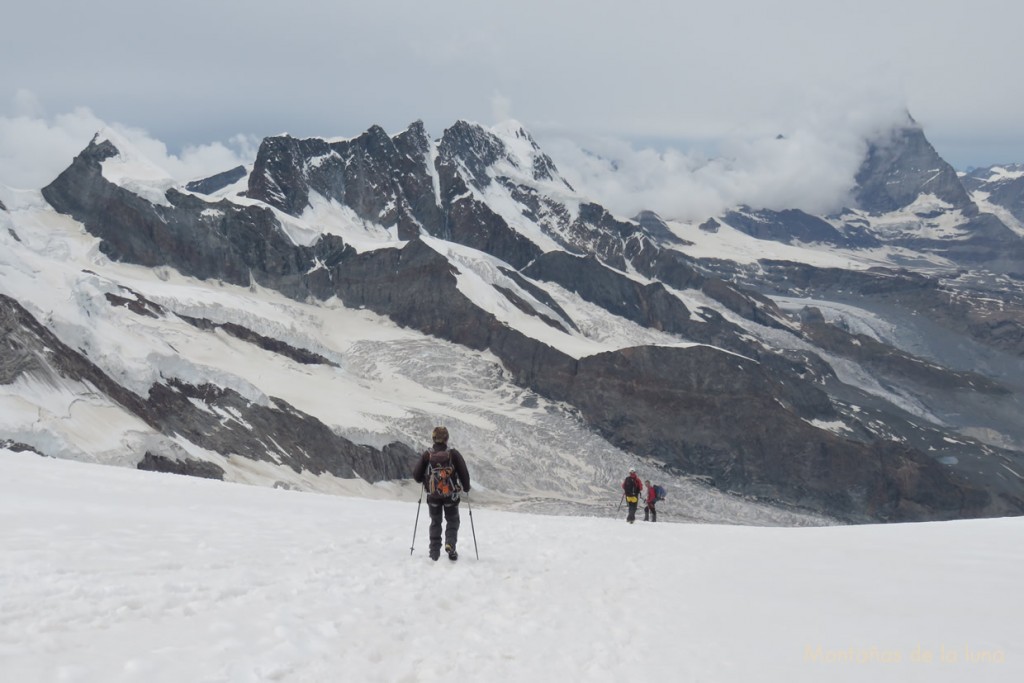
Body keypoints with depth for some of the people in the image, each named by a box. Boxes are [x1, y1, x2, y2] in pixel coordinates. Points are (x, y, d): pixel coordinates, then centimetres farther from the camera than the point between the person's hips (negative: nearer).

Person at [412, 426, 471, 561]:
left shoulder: (426, 455, -7)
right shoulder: (453, 454, -10)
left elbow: (416, 474, -5)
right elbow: (464, 472, -8)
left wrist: (425, 481, 17)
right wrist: (466, 487, 10)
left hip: (433, 495, 1)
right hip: (451, 494, -1)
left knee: (435, 522, 16)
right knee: (452, 521, 15)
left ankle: (434, 552, 13)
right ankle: (450, 544, -10)